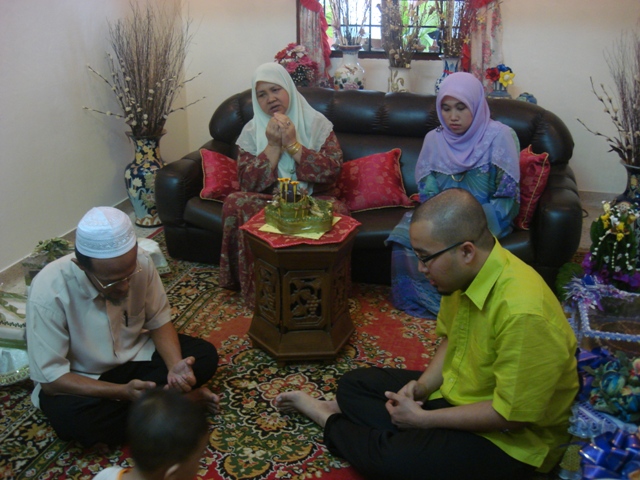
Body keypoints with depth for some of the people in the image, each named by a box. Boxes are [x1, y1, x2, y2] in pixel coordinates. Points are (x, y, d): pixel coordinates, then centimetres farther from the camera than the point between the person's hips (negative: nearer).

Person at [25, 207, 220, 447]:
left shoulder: (140, 262, -22)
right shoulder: (48, 292, -31)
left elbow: (159, 321, -6)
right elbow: (51, 377, -26)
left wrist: (175, 365, -26)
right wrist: (122, 392, -37)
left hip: (135, 355, 2)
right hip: (81, 379, -2)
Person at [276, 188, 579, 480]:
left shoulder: (523, 312, -33)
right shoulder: (464, 274, -8)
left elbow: (510, 414, -27)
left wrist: (422, 419, -20)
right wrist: (423, 386, -7)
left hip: (509, 439, -7)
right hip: (456, 392, 8)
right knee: (354, 384, 13)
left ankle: (331, 422, 2)